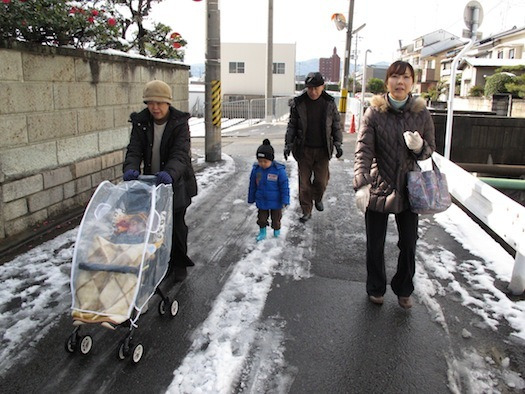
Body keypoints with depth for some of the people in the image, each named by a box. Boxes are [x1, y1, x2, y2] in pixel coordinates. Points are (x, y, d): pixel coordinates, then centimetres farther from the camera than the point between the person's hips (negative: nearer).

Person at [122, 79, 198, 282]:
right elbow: (134, 150, -14)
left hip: (176, 183, -3)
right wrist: (130, 168, -36)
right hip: (151, 182, 4)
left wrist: (170, 173, -49)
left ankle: (179, 264, 24)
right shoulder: (140, 122, -5)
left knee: (176, 223, 4)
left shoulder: (180, 122, -15)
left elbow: (180, 154, -29)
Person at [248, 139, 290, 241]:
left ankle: (276, 230, 42)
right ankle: (262, 232, 34)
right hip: (261, 202, 2)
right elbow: (252, 186, 2)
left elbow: (284, 187, -14)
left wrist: (285, 201, -14)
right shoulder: (256, 169, -11)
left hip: (275, 202, -2)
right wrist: (251, 199, 9)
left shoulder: (279, 170, -21)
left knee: (276, 218, 17)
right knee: (262, 218, 12)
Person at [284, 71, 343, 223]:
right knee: (304, 182, 4)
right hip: (304, 150, 0)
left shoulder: (330, 104, -1)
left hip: (323, 150, 1)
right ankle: (306, 211, 17)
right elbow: (292, 126, 2)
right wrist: (288, 144, -4)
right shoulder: (298, 103, -4)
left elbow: (336, 126, 6)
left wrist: (338, 143, -4)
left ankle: (318, 198, 38)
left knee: (322, 180, 5)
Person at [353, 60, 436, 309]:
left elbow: (430, 149, 8)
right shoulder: (374, 112, -7)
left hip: (408, 190, 2)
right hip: (378, 189, -2)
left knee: (409, 245, 11)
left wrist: (420, 147, -18)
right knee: (375, 246, 10)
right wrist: (361, 185, -29)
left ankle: (403, 289, 36)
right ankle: (376, 288, 34)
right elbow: (363, 150, -15)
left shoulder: (422, 114, 0)